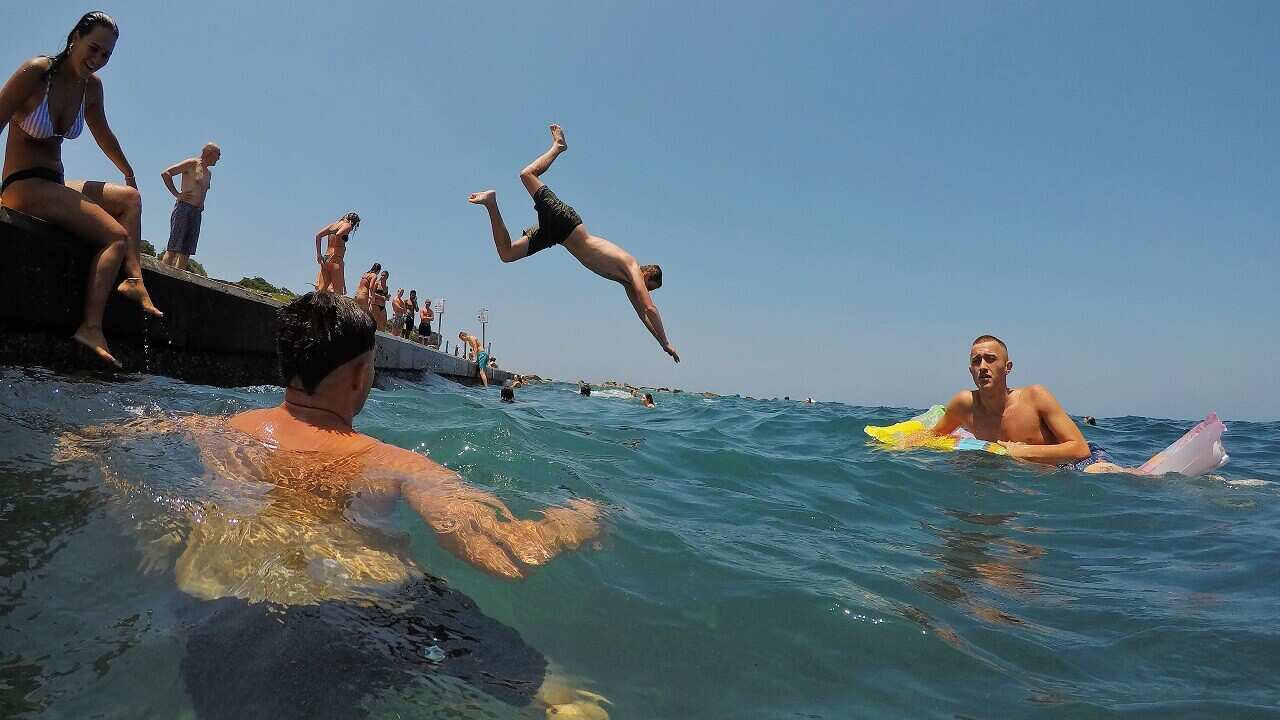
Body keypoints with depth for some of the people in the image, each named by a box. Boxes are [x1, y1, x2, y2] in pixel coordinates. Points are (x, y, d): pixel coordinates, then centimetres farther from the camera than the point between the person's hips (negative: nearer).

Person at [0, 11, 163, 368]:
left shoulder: (92, 86, 8)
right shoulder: (36, 71, -12)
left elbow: (103, 135, 26)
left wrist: (129, 173, 37)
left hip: (55, 187, 8)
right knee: (116, 234, -21)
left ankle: (133, 279, -13)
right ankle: (91, 328, -28)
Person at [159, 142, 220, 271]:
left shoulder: (209, 173, 22)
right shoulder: (192, 163, -1)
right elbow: (165, 173, -7)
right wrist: (176, 194, -11)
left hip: (197, 212, 7)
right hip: (183, 208, -7)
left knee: (186, 252, 1)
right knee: (173, 248, -12)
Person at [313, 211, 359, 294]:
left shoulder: (333, 224, 20)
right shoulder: (347, 225, -1)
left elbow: (318, 235, 15)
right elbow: (338, 234, -21)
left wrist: (318, 254, 14)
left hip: (326, 258, 7)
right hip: (336, 259, -7)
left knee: (321, 291, 2)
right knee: (337, 292, -6)